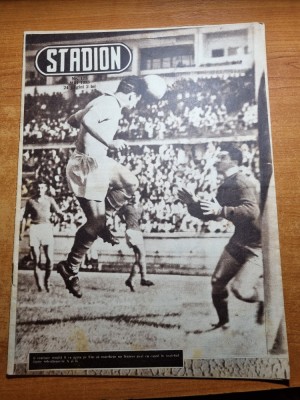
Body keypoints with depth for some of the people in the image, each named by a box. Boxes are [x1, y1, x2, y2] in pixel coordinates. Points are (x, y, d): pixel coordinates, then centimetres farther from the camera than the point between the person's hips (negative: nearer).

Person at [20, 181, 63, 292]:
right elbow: (25, 217, 13)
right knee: (36, 259, 0)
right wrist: (22, 232, 11)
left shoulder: (50, 200, 6)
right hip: (34, 229, 0)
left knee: (50, 258, -6)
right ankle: (39, 285, 10)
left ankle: (46, 282, 15)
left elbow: (58, 212, -2)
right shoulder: (30, 201, 7)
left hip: (47, 228, 0)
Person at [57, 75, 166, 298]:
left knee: (131, 183, 21)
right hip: (87, 165, -10)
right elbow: (87, 120, -33)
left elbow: (72, 120, 22)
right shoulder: (110, 103, -14)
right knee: (95, 225, -3)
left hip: (99, 161, 10)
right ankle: (69, 269, 13)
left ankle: (101, 222, 22)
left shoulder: (108, 103, 14)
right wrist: (109, 142, -31)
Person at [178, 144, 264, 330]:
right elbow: (209, 213, 12)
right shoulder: (225, 187, 8)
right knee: (217, 282, 10)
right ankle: (223, 321, 33)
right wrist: (193, 203, -4)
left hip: (258, 244, -8)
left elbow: (251, 211, -36)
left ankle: (264, 297, 14)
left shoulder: (243, 182, -20)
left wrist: (221, 211, -44)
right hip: (239, 241, 9)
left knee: (241, 289, -20)